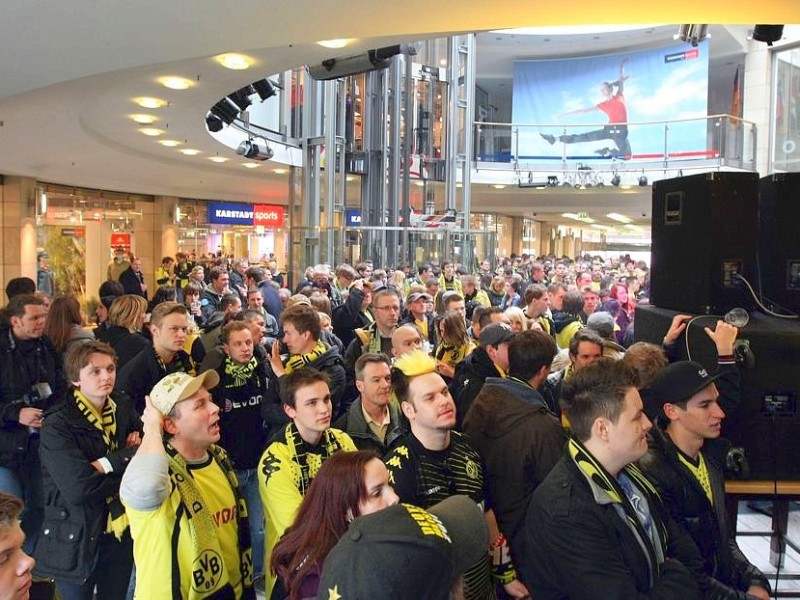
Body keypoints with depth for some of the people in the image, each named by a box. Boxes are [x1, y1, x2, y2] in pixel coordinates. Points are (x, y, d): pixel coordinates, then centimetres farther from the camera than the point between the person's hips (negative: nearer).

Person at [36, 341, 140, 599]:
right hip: (76, 539, -4)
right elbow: (79, 487, -26)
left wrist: (106, 465, -19)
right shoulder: (57, 424, -15)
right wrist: (128, 456, -17)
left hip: (122, 532, 5)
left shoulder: (125, 413, 1)